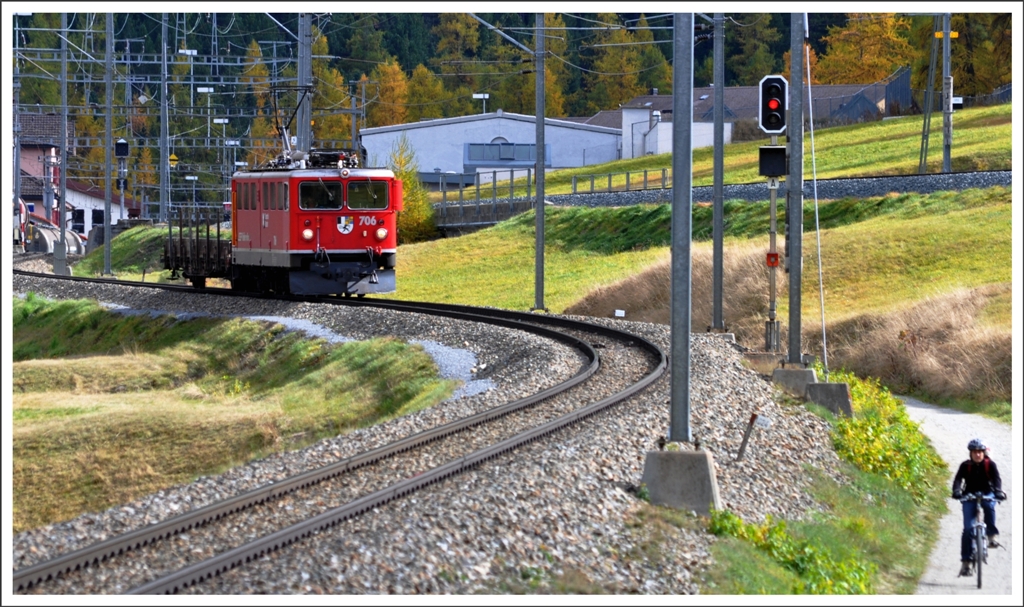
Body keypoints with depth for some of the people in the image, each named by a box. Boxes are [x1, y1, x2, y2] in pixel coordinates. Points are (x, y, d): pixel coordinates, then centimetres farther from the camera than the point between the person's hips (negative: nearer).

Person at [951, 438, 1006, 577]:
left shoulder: (990, 465, -6)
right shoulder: (966, 466, -5)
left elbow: (996, 479, -18)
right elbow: (958, 479, -17)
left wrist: (998, 492, -39)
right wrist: (956, 491, -38)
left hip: (987, 495, 0)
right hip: (970, 497, 0)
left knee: (989, 505, -38)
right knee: (968, 528, -11)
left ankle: (992, 534, -22)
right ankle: (966, 561, -8)